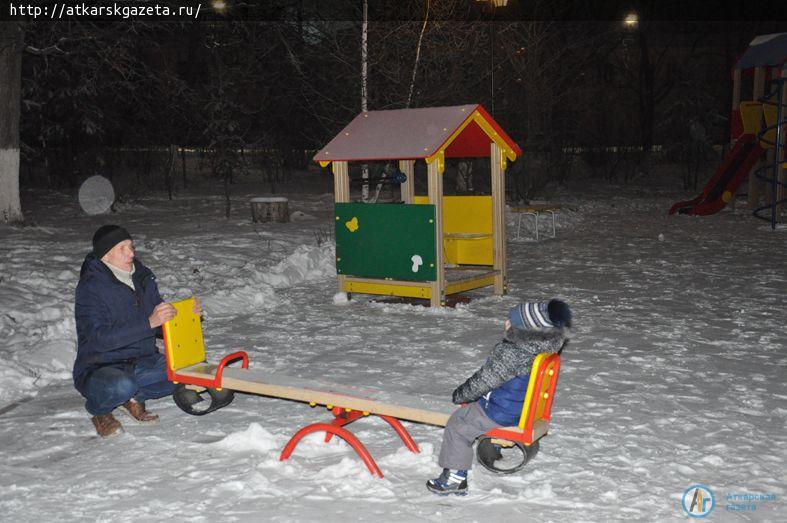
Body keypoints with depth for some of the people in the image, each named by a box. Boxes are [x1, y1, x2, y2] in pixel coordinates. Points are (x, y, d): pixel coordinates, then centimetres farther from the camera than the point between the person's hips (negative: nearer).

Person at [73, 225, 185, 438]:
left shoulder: (142, 278, 4)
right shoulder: (90, 287, -15)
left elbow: (162, 327, 11)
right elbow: (100, 338, -28)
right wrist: (148, 322, -36)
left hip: (142, 363, 6)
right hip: (98, 369, -6)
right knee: (121, 385, -38)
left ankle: (134, 397, 5)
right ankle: (99, 409, -2)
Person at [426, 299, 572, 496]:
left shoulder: (509, 354, -29)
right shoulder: (539, 349, -2)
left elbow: (484, 380, -19)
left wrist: (461, 394, -2)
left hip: (503, 413, -9)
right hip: (524, 410, 9)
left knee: (457, 426, 3)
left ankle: (455, 477, 5)